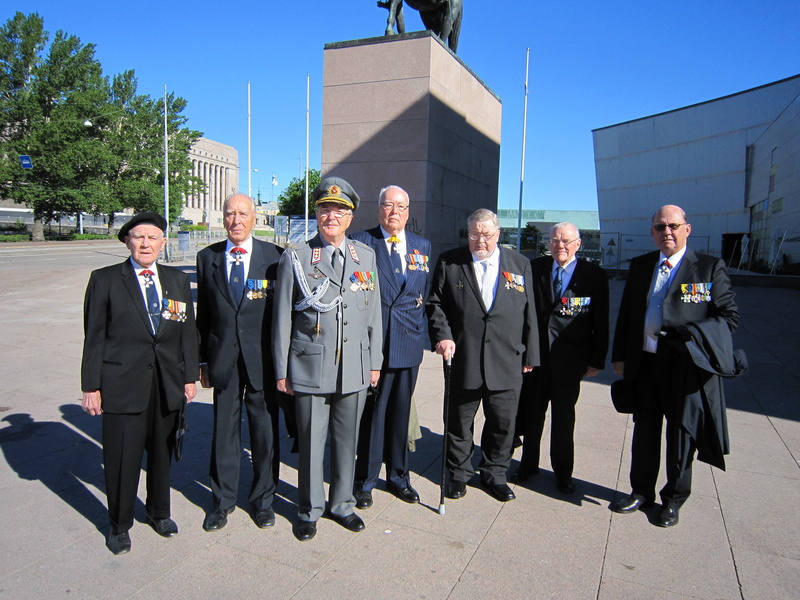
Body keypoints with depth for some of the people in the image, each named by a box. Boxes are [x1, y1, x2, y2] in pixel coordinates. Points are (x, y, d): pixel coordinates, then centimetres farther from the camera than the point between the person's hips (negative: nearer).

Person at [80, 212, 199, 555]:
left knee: (162, 453, 15)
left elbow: (188, 332, 9)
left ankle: (159, 512, 38)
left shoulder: (178, 280, 8)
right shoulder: (105, 280, -1)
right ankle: (119, 525, 28)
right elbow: (94, 337, -2)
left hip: (168, 385, 3)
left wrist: (190, 377, 6)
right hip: (122, 385, -3)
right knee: (122, 459, 5)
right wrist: (91, 386, -4)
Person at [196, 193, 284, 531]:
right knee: (223, 430, 13)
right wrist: (203, 359, 7)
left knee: (265, 431, 10)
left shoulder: (274, 256, -4)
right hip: (223, 360, 2)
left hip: (263, 359, -2)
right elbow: (203, 313, 8)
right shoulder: (208, 258, 5)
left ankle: (263, 500, 30)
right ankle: (223, 501, 32)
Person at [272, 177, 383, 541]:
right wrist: (281, 371, -1)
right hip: (309, 367, -2)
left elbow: (373, 314, 10)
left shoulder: (366, 256, 7)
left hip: (355, 368, 3)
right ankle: (309, 510, 30)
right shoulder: (295, 258, -3)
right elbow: (282, 319, -1)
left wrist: (375, 362, 9)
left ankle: (342, 503, 35)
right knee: (310, 441, 9)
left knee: (347, 439, 15)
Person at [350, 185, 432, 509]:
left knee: (400, 412, 14)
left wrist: (423, 336, 6)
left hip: (408, 341, 4)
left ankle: (398, 476, 30)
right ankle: (365, 480, 21)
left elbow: (425, 295, 13)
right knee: (371, 412, 4)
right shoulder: (360, 241, -1)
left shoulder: (422, 246, 11)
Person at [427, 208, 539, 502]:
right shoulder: (449, 262, 3)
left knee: (503, 423, 10)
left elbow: (529, 313, 8)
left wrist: (530, 355, 6)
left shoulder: (520, 264, 7)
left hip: (506, 364, 1)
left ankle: (495, 475, 31)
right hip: (463, 361, -1)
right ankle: (459, 474, 31)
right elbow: (435, 303, 3)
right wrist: (442, 335, -13)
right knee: (459, 422, 12)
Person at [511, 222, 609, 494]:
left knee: (564, 418, 12)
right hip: (534, 355, 2)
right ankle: (528, 464, 32)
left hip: (569, 360, -1)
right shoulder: (534, 268, 1)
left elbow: (601, 322, -2)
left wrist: (597, 359, -4)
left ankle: (562, 471, 29)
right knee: (531, 413, 13)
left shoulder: (594, 275, -3)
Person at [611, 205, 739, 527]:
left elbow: (729, 316, -4)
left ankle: (673, 500, 29)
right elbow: (626, 315, 11)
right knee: (644, 431, 16)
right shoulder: (639, 266, 8)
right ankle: (642, 491, 34)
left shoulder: (710, 268, -4)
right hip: (644, 364, 4)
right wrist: (620, 356, 8)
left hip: (685, 366, -3)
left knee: (680, 434, 10)